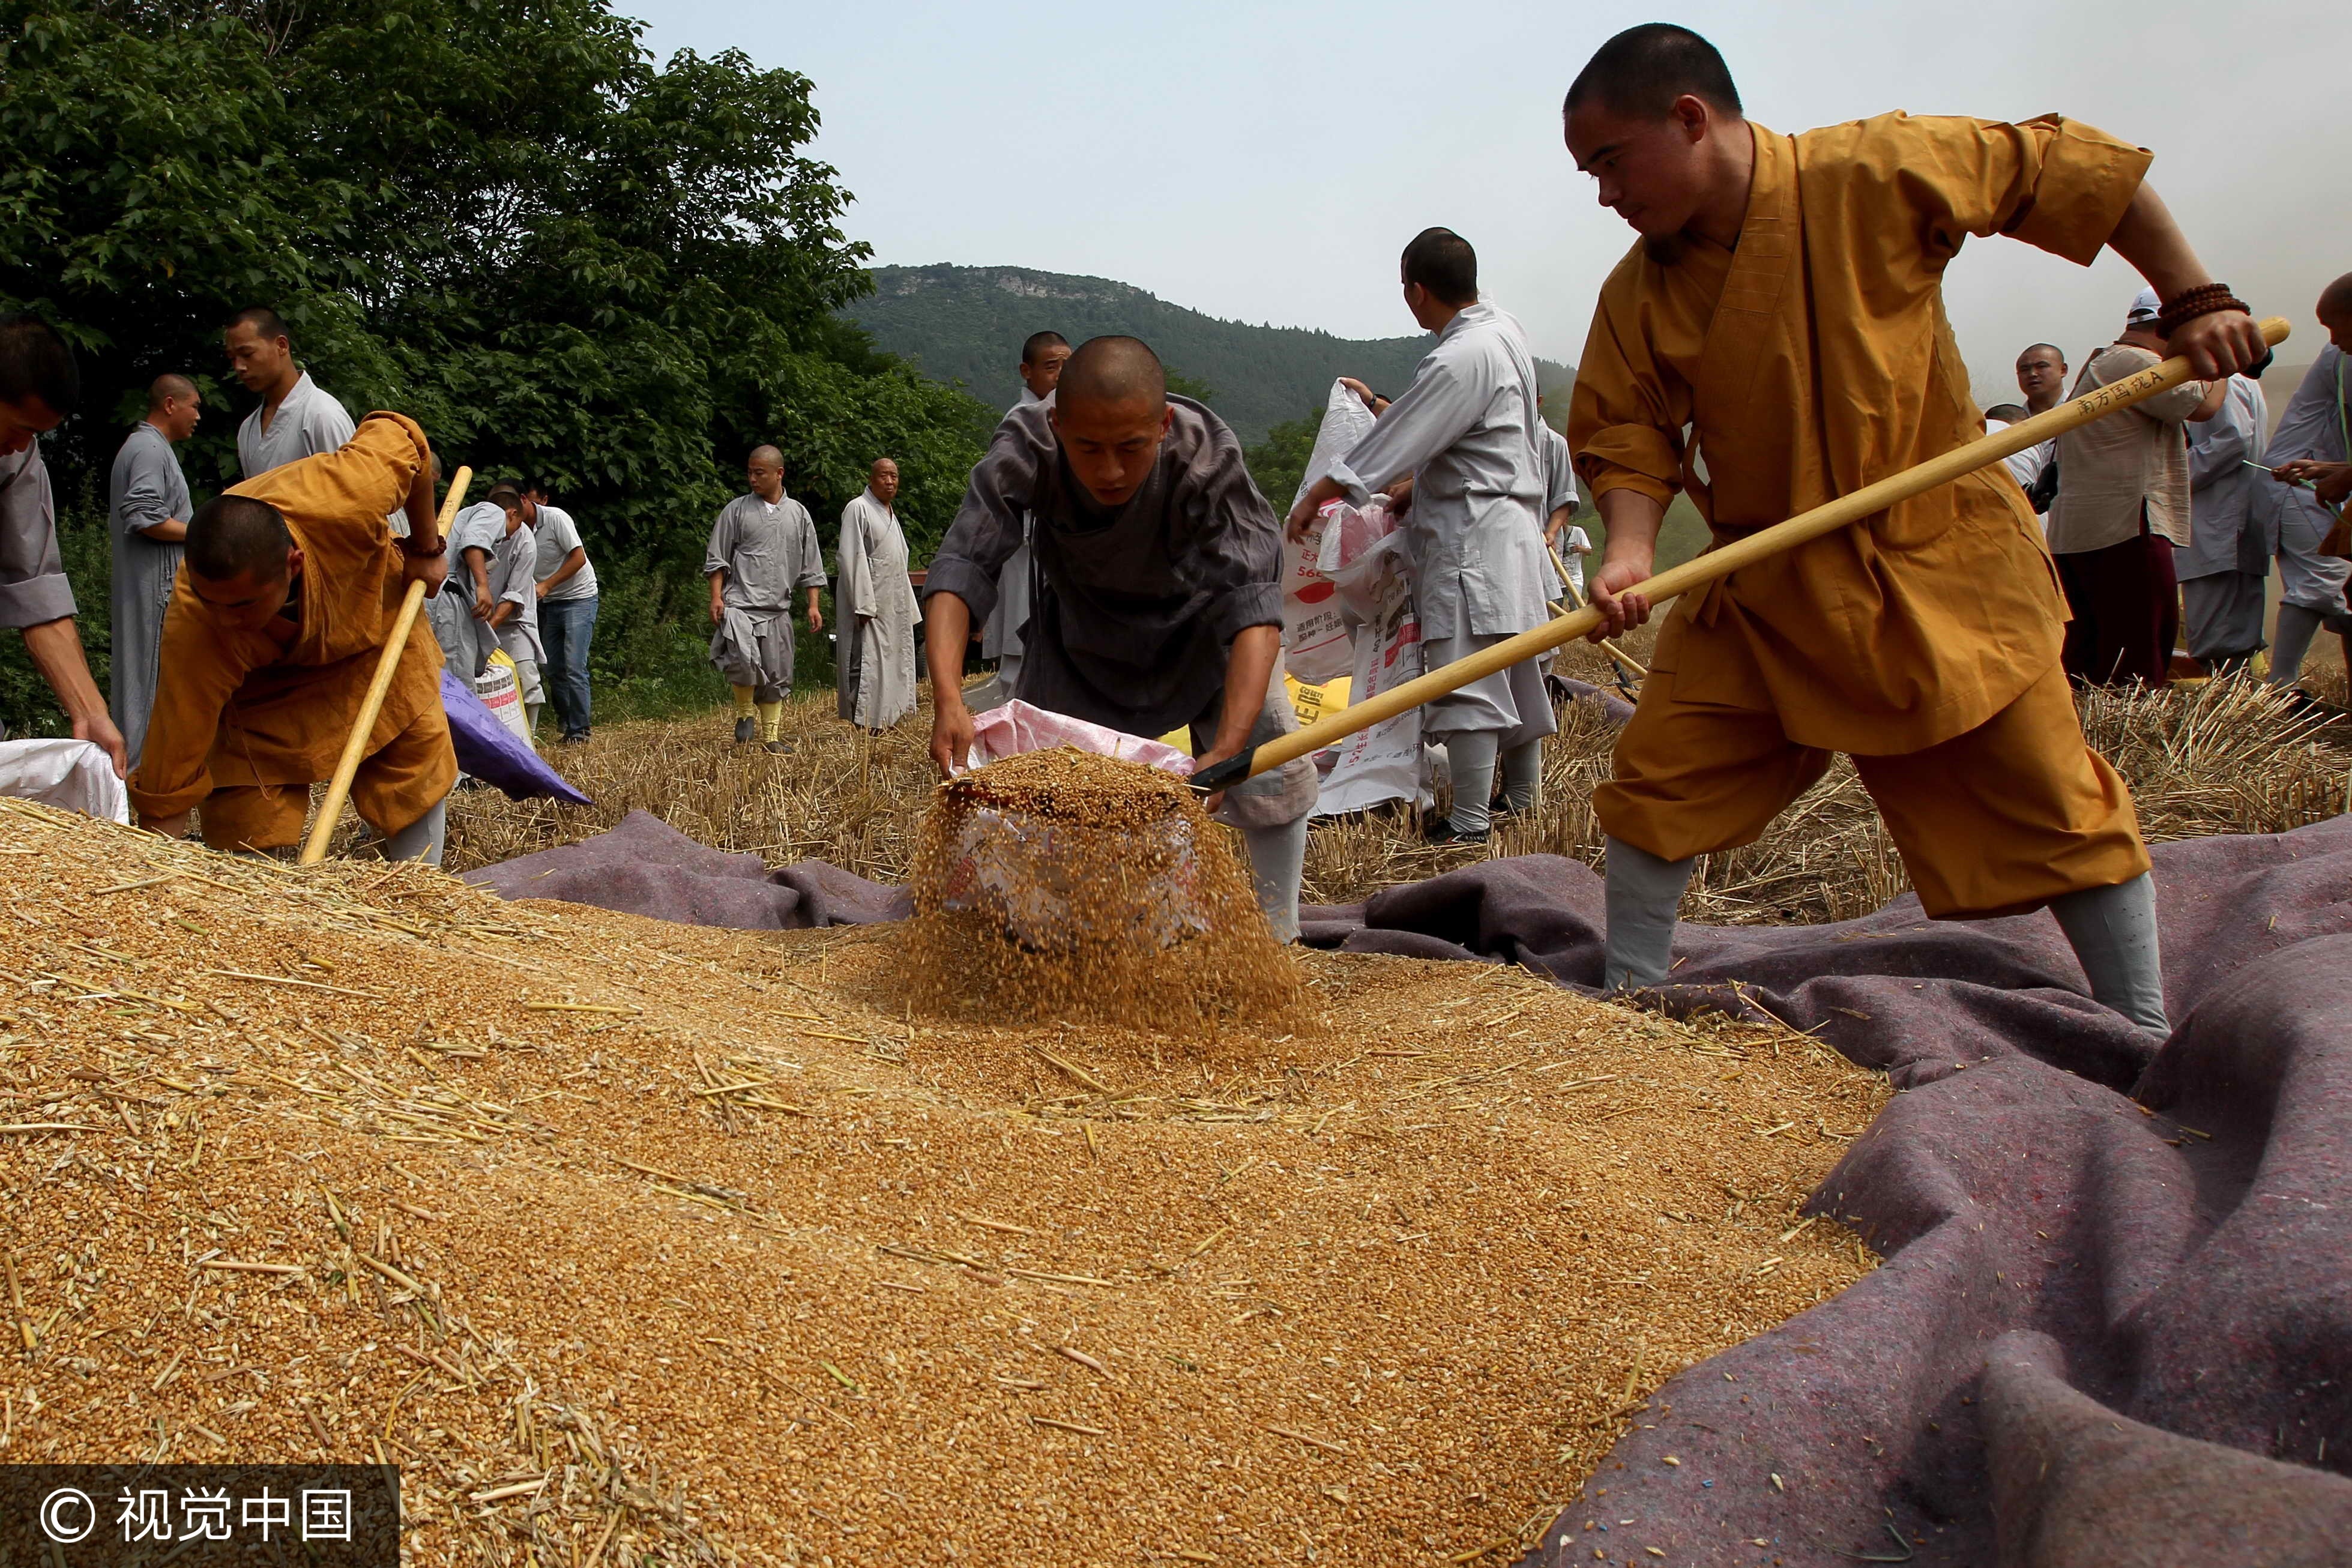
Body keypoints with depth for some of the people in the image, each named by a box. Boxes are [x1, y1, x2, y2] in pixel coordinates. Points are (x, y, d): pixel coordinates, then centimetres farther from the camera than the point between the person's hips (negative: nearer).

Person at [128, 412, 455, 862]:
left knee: (418, 761, 10)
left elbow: (398, 436, -21)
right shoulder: (192, 631, -43)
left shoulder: (345, 498, -45)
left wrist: (426, 546, -12)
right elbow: (169, 785, -37)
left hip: (375, 621, 2)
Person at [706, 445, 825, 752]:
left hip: (778, 610, 3)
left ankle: (772, 735, 17)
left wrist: (813, 605, 7)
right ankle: (745, 713, 0)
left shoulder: (798, 514, 11)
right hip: (740, 604, -3)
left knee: (776, 674, 6)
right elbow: (716, 558, 5)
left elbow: (810, 566, 15)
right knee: (744, 659, -25)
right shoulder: (736, 510, 4)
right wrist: (716, 598, -5)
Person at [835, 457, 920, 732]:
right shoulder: (858, 509, -8)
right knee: (865, 663, -10)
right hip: (868, 603, -9)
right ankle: (862, 724, -9)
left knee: (892, 662, 10)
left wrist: (908, 606, 19)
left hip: (893, 605, 9)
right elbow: (852, 559, -16)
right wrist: (863, 604, -22)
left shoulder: (890, 513, 19)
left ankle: (884, 719, 16)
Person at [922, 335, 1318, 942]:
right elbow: (961, 569, -37)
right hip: (1081, 622, 2)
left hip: (1197, 614, -1)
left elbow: (1252, 602, -45)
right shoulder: (1026, 448, -35)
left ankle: (1278, 934, 2)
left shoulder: (1208, 455, -39)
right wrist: (947, 698, -54)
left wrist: (1228, 748, -57)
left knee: (1273, 756, -15)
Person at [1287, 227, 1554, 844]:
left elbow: (1394, 443, -18)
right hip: (1517, 528, 10)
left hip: (1470, 538, -10)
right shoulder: (1505, 331, 10)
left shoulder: (1461, 359, -20)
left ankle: (1470, 823, -4)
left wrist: (1314, 497, -10)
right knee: (1517, 671, 15)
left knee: (1466, 681, -7)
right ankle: (1523, 799, 25)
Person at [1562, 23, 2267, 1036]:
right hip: (1763, 590, 3)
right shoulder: (1639, 294, -5)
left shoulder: (1875, 175, -15)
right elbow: (1628, 436, -4)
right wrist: (1631, 552, -24)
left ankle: (2147, 1034, 15)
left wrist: (2194, 300, -6)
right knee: (1658, 779, -1)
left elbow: (2073, 168, -6)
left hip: (1939, 564, -3)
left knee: (2054, 803, 0)